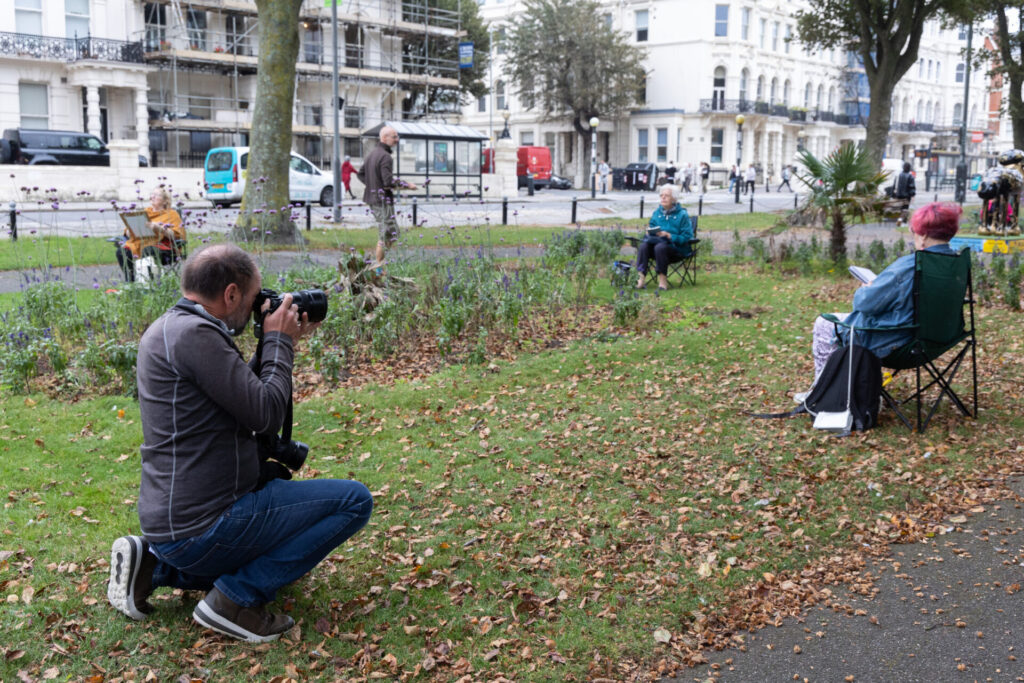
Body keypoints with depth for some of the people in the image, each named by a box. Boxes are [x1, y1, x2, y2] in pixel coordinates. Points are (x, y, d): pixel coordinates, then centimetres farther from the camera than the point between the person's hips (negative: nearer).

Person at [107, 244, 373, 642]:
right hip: (203, 529, -10)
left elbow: (246, 395, 20)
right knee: (353, 501, -9)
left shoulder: (167, 328, 12)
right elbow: (265, 415, -19)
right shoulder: (194, 334, -20)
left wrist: (279, 343, 13)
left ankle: (154, 564, 18)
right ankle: (237, 598, -8)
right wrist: (278, 340, -6)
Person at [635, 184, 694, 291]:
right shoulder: (657, 213, 14)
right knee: (643, 245, -27)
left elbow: (686, 237, -8)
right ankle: (641, 277, -35)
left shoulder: (682, 214, -1)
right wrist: (650, 232, -8)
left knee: (660, 247, -36)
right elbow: (650, 232, 17)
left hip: (677, 248, -4)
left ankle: (662, 279, -27)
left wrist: (669, 236, -19)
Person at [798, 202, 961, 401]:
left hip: (890, 342, -9)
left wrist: (864, 289, -1)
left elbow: (865, 302, -24)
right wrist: (876, 285, 11)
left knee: (823, 324, 14)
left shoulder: (908, 266, -30)